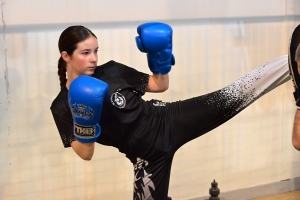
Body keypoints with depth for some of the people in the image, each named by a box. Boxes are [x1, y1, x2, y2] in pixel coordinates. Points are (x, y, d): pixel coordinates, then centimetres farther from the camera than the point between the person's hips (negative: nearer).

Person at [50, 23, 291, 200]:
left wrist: (160, 54, -8)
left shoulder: (112, 71, -1)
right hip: (147, 155, 0)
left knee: (241, 93, -10)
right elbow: (86, 153, -8)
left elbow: (160, 85, 8)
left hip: (168, 121, 1)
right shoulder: (62, 107, -5)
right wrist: (83, 121, -25)